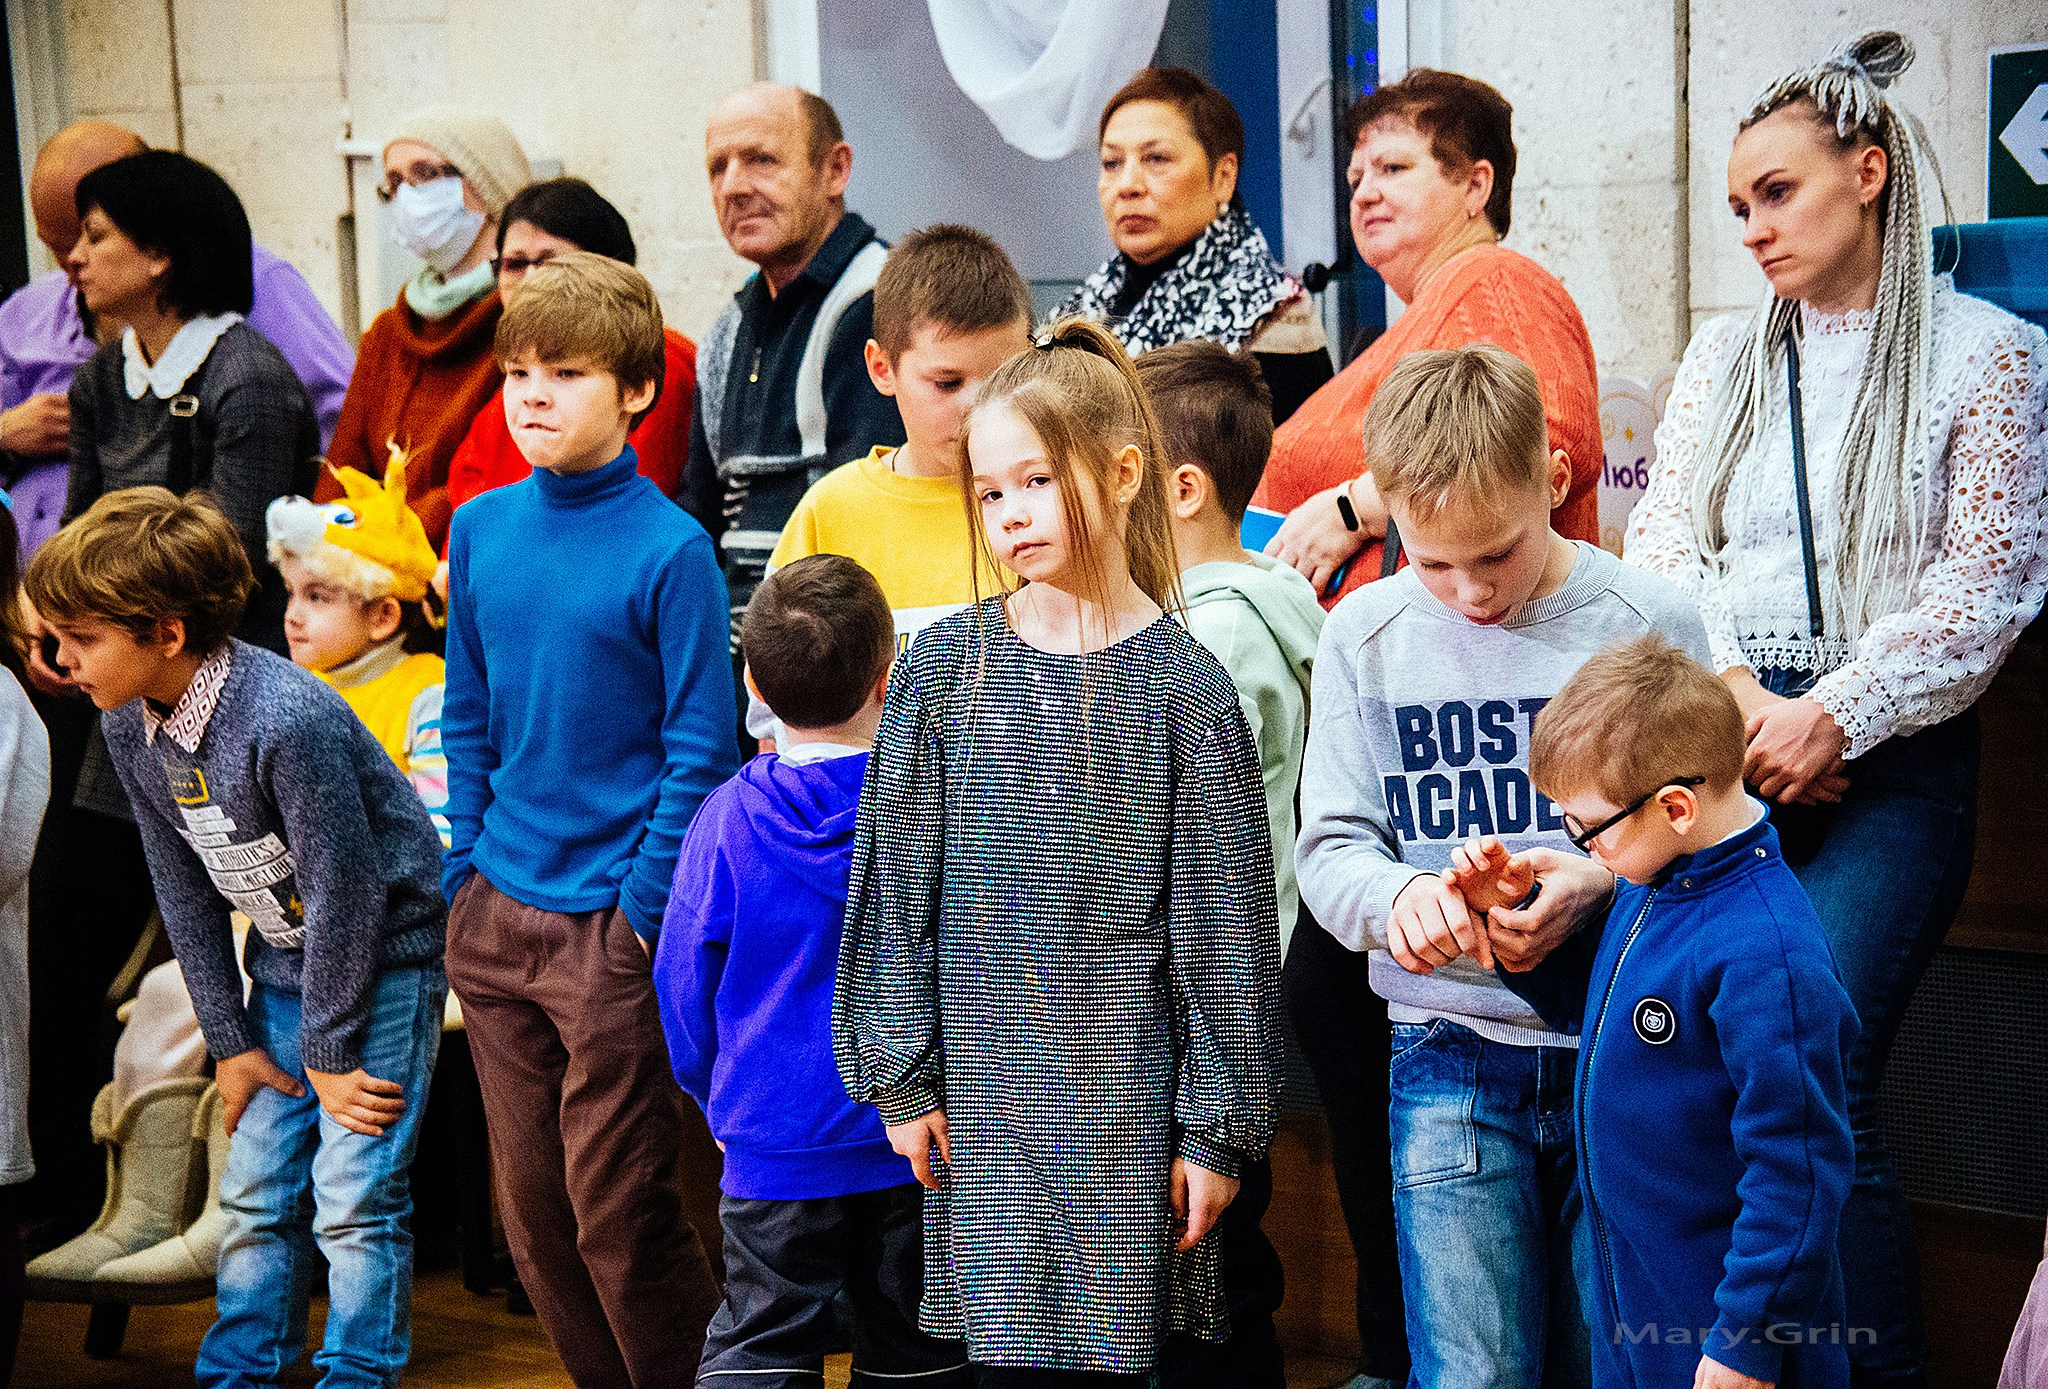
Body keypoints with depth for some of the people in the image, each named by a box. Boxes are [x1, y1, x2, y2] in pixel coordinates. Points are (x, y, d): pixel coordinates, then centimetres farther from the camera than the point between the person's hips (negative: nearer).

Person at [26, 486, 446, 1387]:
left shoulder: (287, 719, -29)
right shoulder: (130, 726, -5)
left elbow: (342, 891, -23)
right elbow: (185, 890, 4)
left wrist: (331, 1051, -15)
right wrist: (231, 1039, 4)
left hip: (385, 954, -7)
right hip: (286, 962, 7)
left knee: (352, 1198, -8)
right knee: (255, 1193, 9)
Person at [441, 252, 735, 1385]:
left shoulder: (669, 548, -11)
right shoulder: (481, 528, 5)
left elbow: (700, 745, -10)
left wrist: (646, 911, -12)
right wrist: (465, 865, 8)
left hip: (613, 921, -6)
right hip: (497, 911, 6)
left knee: (615, 1209, 0)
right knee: (531, 1204, 13)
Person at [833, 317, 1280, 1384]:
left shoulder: (1181, 685, -4)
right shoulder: (944, 665, 3)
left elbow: (1224, 925, -2)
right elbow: (894, 883, 6)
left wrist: (1219, 1125, -3)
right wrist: (901, 1075, 3)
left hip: (1123, 1097, -2)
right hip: (983, 1091, 2)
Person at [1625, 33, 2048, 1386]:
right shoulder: (1724, 357, 18)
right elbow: (1662, 549, 9)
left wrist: (1831, 716, -12)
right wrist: (1734, 695, -8)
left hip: (1889, 763, -4)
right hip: (1718, 751, 4)